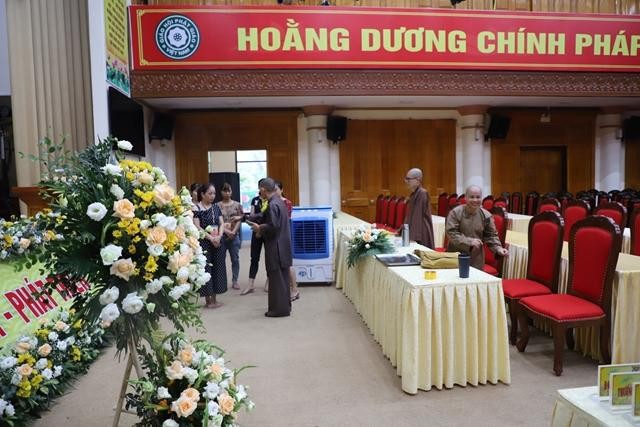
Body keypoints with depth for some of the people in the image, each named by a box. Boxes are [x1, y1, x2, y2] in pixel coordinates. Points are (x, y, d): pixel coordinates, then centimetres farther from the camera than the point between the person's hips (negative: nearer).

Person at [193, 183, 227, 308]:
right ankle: (207, 300, 8)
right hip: (204, 242, -5)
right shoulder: (196, 208, -5)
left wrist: (219, 236, -12)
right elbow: (197, 227, -12)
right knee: (206, 269, -1)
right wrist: (211, 238, -16)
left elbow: (222, 223, 6)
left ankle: (214, 298, 17)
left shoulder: (216, 207, 10)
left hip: (218, 242, 5)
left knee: (217, 269, 7)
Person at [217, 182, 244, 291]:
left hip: (234, 235, 1)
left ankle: (234, 281, 15)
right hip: (222, 235, -1)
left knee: (235, 259, 5)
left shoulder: (237, 205, 5)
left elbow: (239, 220, 1)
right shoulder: (217, 206, 1)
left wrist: (233, 232, -11)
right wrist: (226, 231, -15)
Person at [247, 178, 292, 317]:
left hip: (276, 247, -10)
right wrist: (261, 227, 13)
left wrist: (260, 228, -9)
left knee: (276, 278, -1)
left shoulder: (273, 204, -18)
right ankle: (285, 305, 27)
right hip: (282, 245, 10)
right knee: (282, 277, 17)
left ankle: (279, 309, 7)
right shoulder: (279, 201, 11)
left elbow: (273, 226, -24)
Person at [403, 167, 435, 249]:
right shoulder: (414, 193, 11)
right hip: (415, 231, 8)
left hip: (421, 234, -8)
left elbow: (418, 216, -19)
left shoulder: (422, 193, -15)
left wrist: (413, 237, -21)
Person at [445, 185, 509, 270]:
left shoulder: (486, 215, 1)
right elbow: (451, 232, -14)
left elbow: (491, 236, 7)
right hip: (456, 256, -2)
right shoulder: (455, 212, -8)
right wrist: (469, 241, -22)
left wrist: (498, 248, -11)